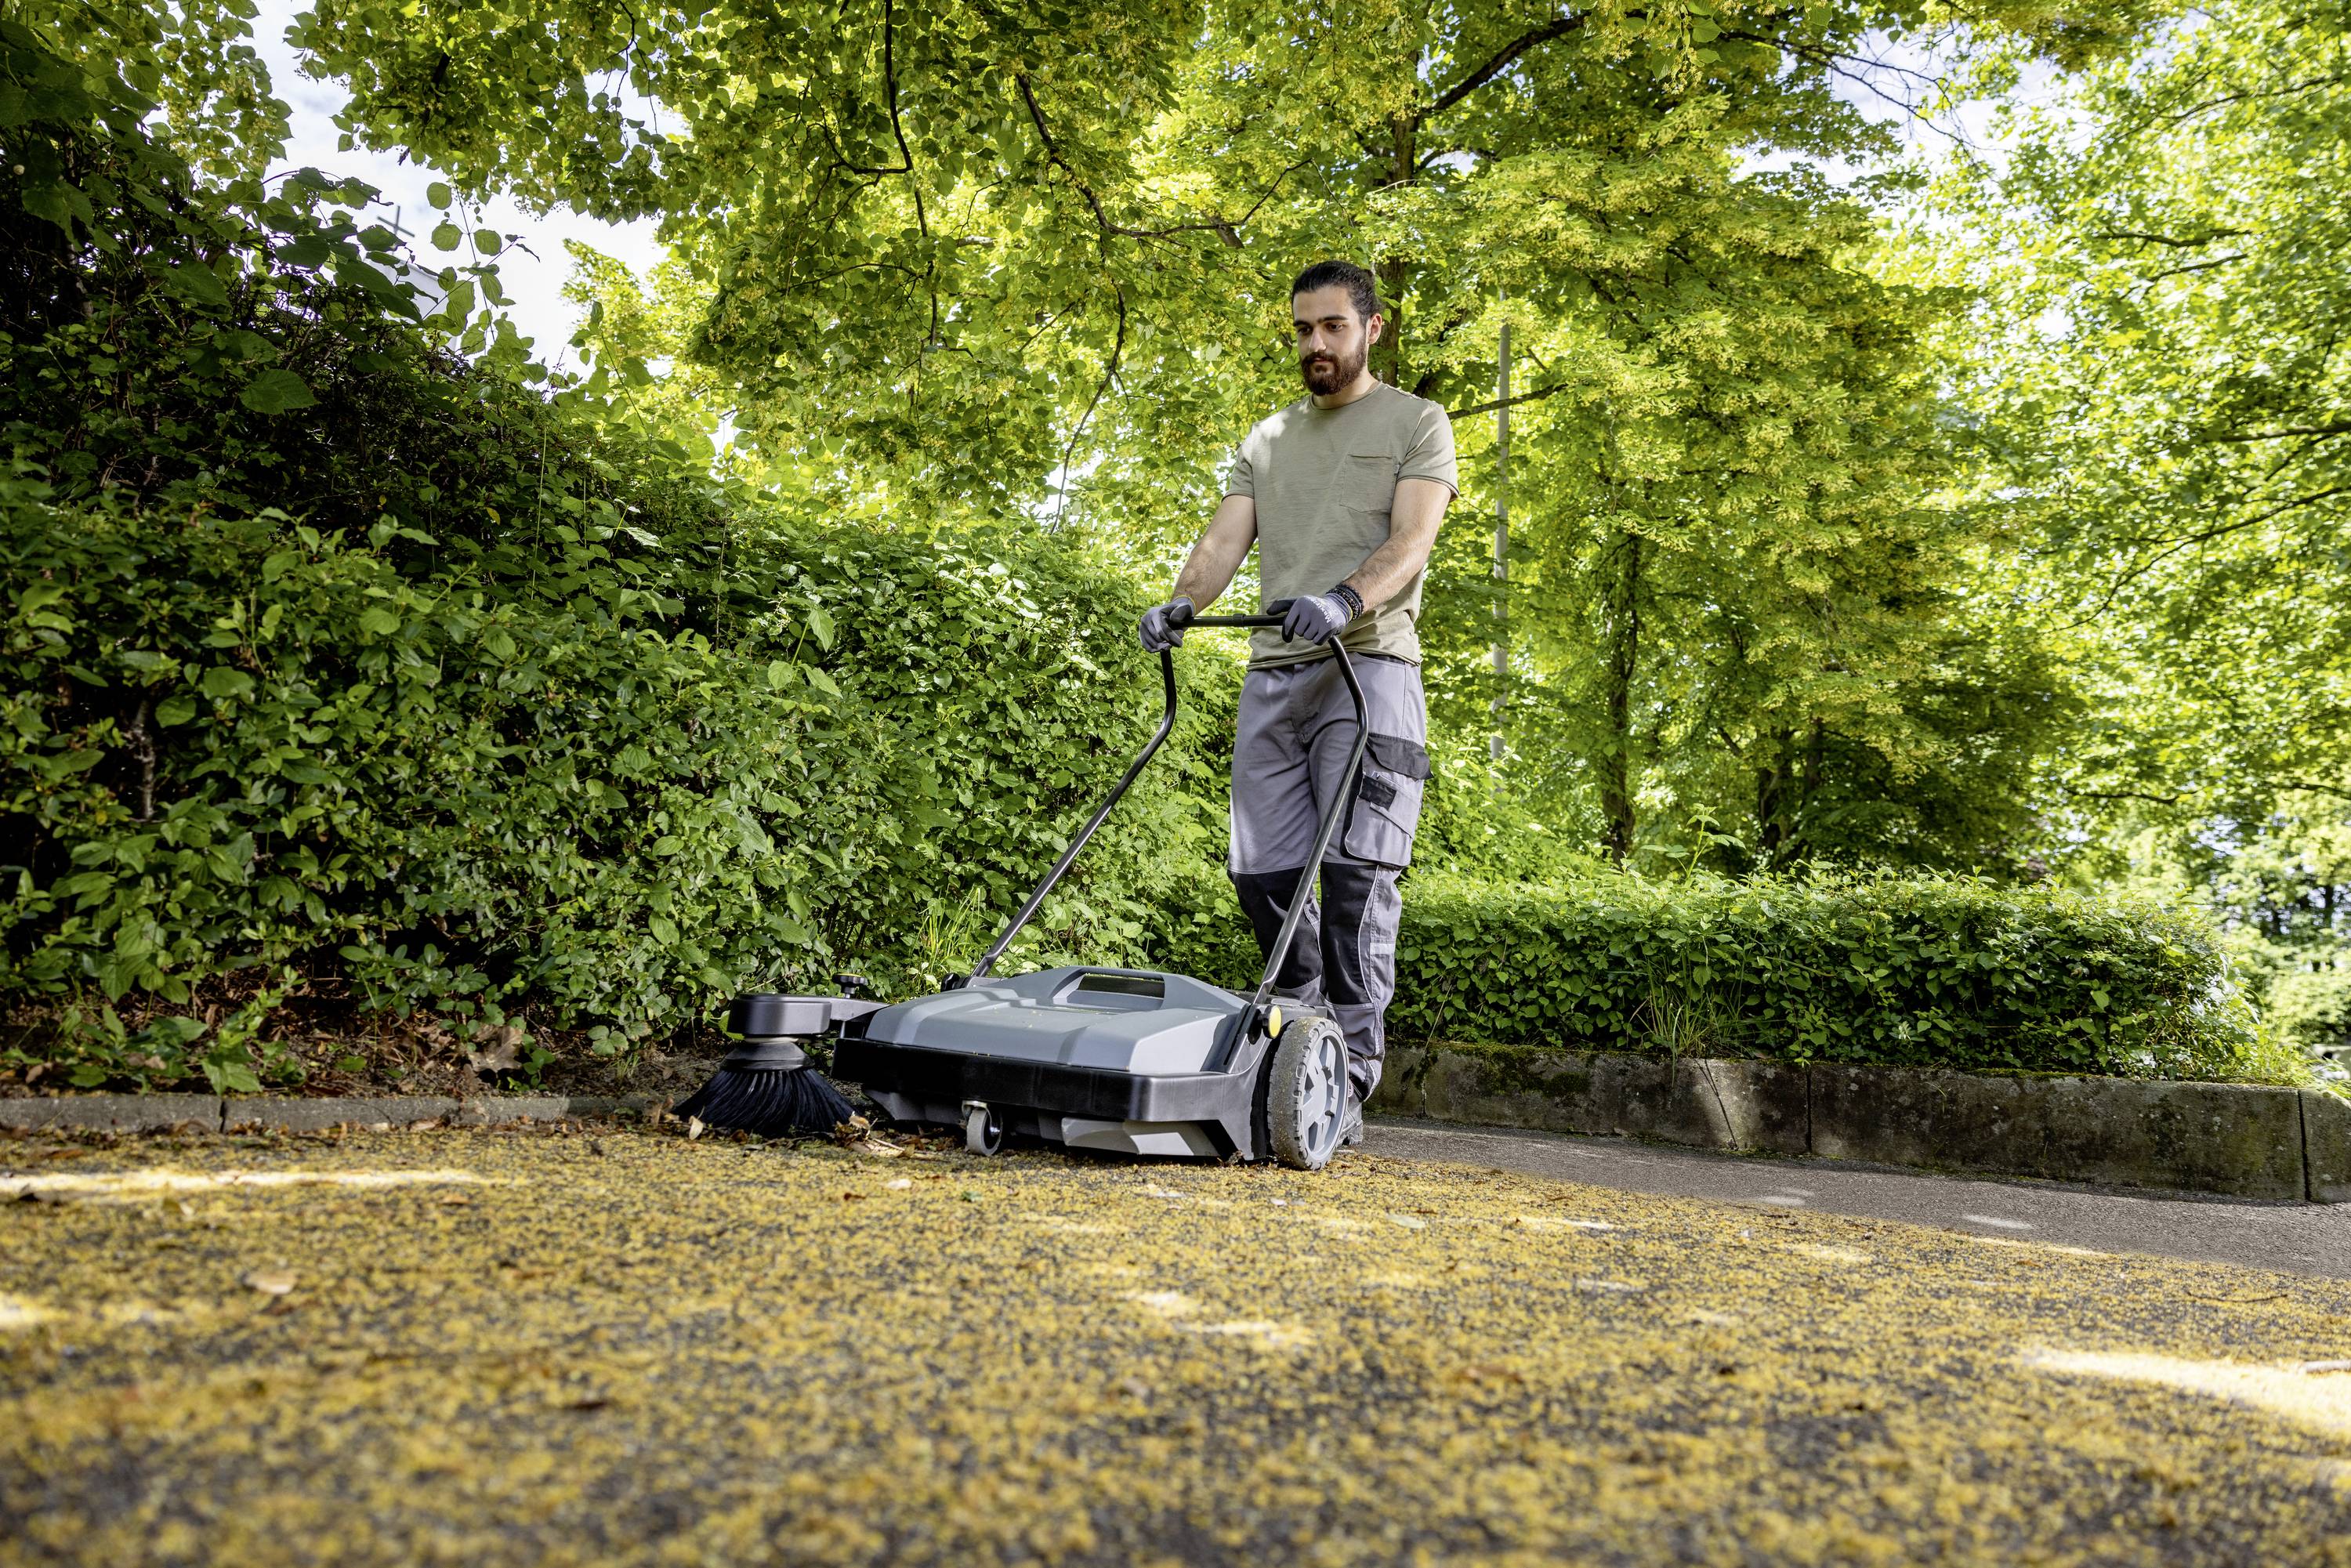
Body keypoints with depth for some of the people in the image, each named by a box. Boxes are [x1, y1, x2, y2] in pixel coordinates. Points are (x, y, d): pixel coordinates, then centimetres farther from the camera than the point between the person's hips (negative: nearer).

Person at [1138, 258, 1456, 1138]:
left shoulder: (1416, 423, 9)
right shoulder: (1268, 439, 24)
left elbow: (1411, 540, -7)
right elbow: (1226, 540, 11)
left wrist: (1342, 601, -26)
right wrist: (1182, 604, -10)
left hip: (1367, 666, -5)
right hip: (1273, 671, 5)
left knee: (1357, 875, -11)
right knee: (1262, 872, 2)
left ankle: (1345, 1084, -9)